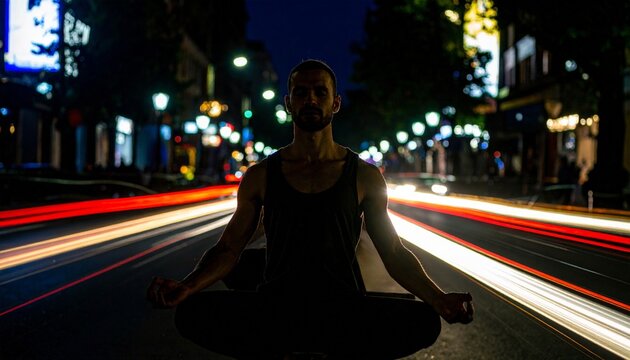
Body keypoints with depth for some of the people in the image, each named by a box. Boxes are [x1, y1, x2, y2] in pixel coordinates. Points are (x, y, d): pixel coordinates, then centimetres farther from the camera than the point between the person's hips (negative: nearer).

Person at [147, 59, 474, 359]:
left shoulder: (365, 177, 7)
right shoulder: (260, 176, 8)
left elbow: (394, 254, 9)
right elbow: (229, 249, 8)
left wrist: (439, 299, -9)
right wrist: (186, 287, -12)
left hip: (346, 307, 1)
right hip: (275, 305, 0)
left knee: (425, 321, -28)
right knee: (191, 313, -27)